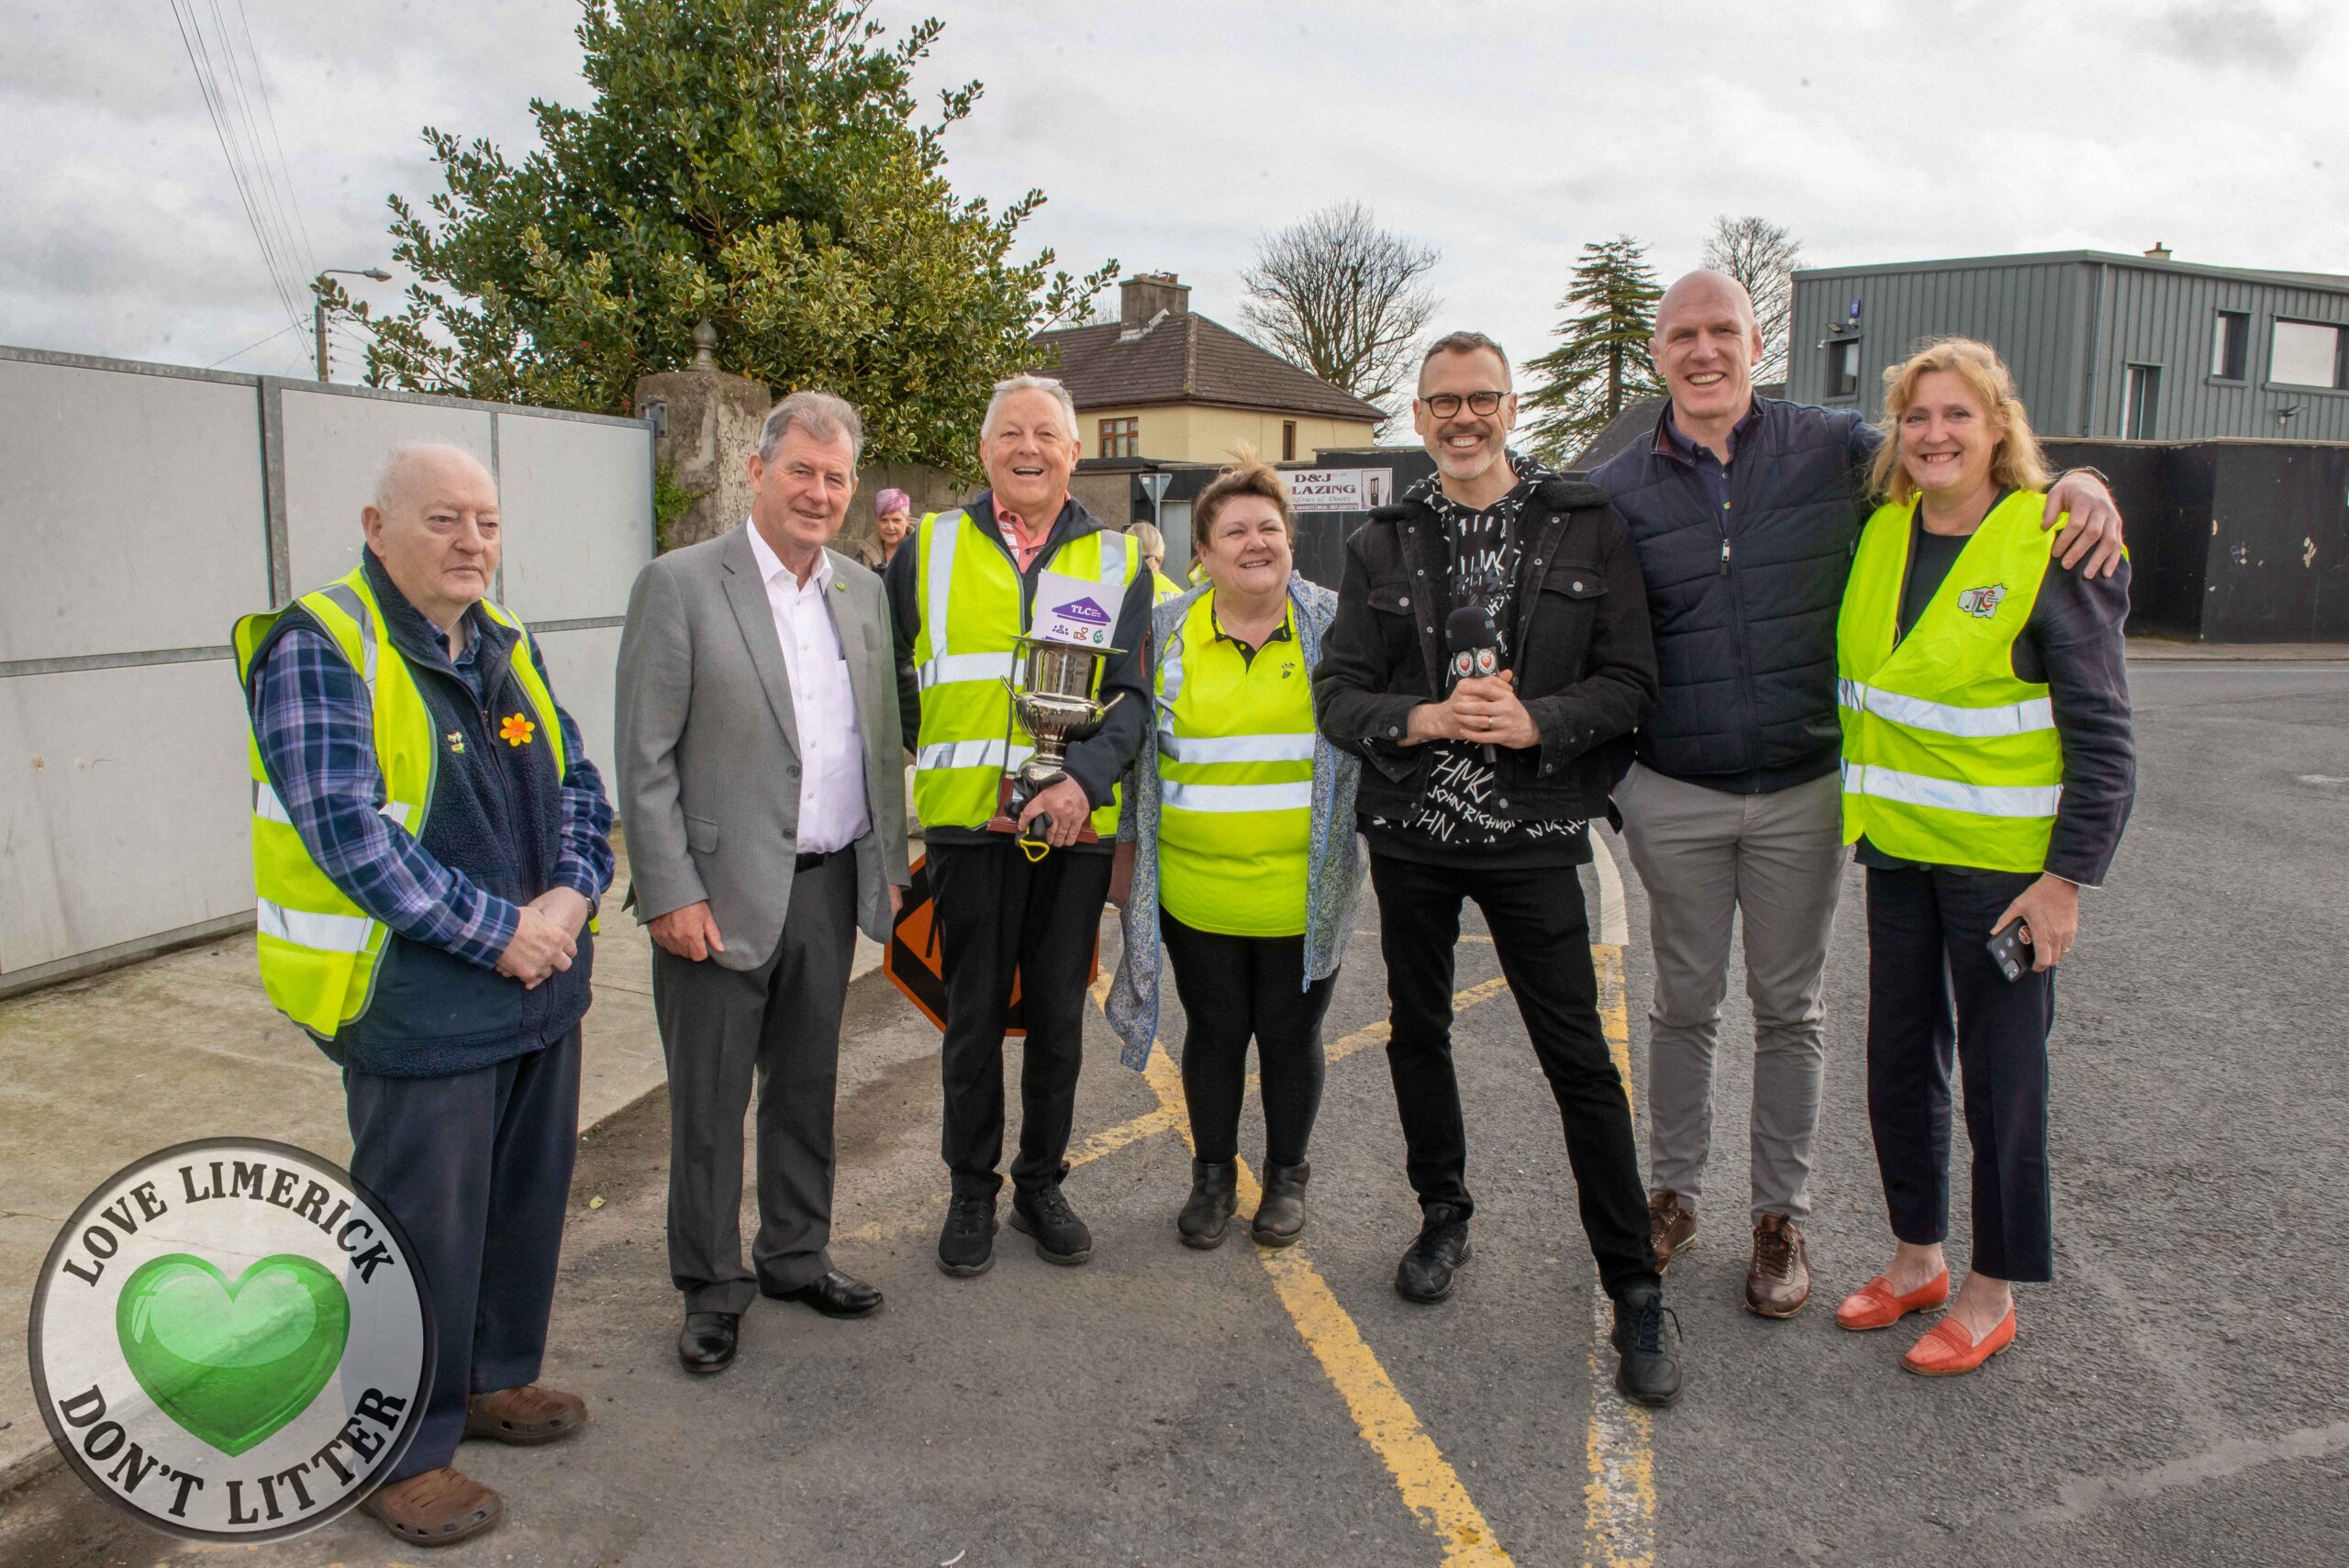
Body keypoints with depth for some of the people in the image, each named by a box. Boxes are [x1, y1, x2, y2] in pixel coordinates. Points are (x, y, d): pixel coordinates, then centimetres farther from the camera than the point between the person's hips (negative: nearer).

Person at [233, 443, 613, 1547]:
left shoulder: (507, 646, 9)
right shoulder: (318, 648, -13)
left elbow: (577, 783, 10)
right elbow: (346, 829, -22)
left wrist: (571, 897, -9)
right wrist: (497, 931, -20)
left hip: (542, 987, 7)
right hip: (415, 1002, -7)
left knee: (527, 1199, 19)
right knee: (423, 1230, 4)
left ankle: (493, 1379, 40)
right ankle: (401, 1451, 23)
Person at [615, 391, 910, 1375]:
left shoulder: (862, 591, 9)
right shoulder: (679, 585, -8)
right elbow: (644, 759, -10)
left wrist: (887, 864, 11)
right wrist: (671, 893, -14)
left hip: (830, 888, 5)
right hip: (723, 892, -5)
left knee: (806, 1087, 18)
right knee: (710, 1102, 7)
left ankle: (796, 1256, 35)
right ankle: (712, 1288, 24)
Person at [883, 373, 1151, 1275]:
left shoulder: (1118, 562, 6)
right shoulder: (929, 548, 7)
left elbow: (1134, 695, -1)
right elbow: (890, 673, 15)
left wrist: (1086, 775, -17)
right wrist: (933, 747, 3)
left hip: (1075, 827, 1)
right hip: (969, 822, 0)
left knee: (1058, 1017, 11)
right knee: (974, 1016, 8)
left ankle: (1042, 1185, 28)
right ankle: (971, 1193, 25)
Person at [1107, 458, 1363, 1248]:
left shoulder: (1336, 626, 1)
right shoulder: (1166, 634, 3)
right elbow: (1134, 748, 11)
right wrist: (1128, 851, 10)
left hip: (1303, 894, 0)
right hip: (1196, 892, 1)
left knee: (1290, 1037, 11)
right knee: (1214, 1034, 12)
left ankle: (1287, 1176, 31)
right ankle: (1213, 1175, 31)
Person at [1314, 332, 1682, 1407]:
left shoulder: (1586, 528, -1)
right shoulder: (1382, 544, 5)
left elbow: (1631, 681, -4)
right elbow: (1337, 693, 0)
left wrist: (1536, 721, -20)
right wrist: (1426, 718, -18)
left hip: (1531, 834, -3)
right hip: (1409, 831, 3)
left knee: (1577, 1056, -2)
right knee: (1418, 1032, 15)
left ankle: (1634, 1288, 10)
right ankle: (1444, 1215, 38)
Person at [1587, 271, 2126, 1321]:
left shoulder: (1835, 448, -2)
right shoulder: (1617, 492, -1)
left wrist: (2079, 483, -11)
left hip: (1804, 790, 0)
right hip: (1673, 798, 0)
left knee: (1790, 1008, 12)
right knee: (1684, 1003, 12)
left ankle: (1780, 1216, 27)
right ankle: (1673, 1195, 30)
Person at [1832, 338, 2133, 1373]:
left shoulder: (2052, 550, -11)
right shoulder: (1882, 535, 5)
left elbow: (2102, 734, -11)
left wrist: (2069, 876, -15)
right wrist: (1864, 814, 11)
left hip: (2004, 858, -6)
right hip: (1898, 848, 6)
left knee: (2000, 1075, 6)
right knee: (1899, 1062, 14)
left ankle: (1993, 1293, 22)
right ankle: (1916, 1256, 32)